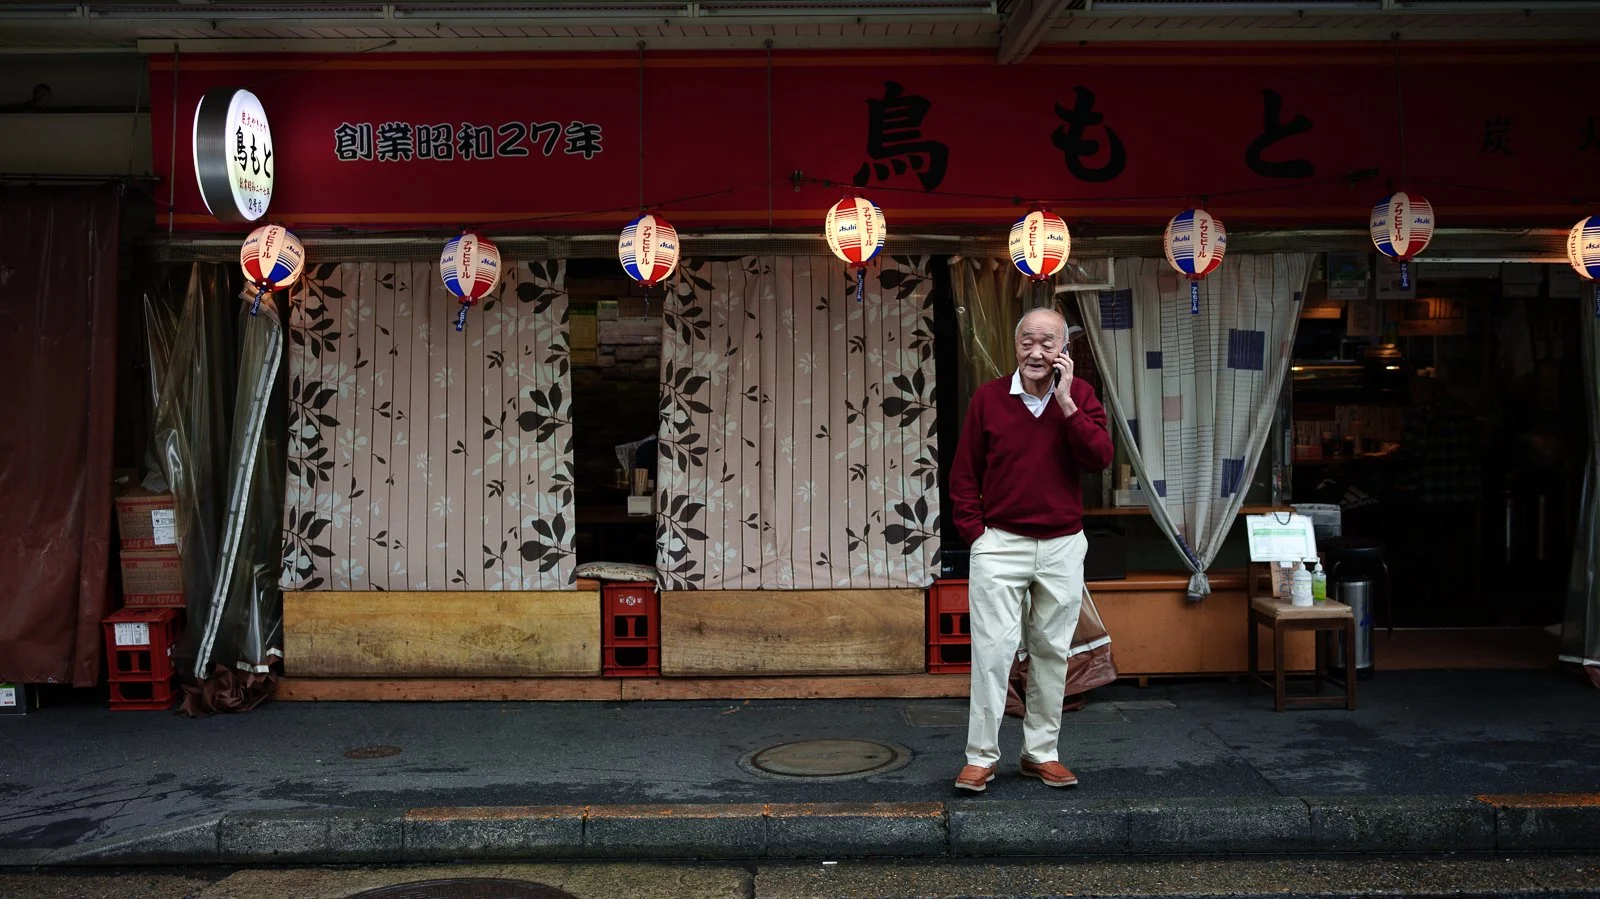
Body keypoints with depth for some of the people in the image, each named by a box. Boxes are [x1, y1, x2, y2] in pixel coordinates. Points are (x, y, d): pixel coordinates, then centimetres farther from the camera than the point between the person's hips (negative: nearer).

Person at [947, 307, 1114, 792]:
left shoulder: (1081, 396, 3)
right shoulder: (988, 398, 0)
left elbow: (1100, 458, -12)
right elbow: (964, 473, 3)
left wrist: (1065, 402, -16)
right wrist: (974, 531, -4)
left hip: (1063, 546, 2)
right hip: (1000, 544, -2)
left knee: (1051, 651, 9)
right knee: (993, 649, -5)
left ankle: (1041, 753, 21)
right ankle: (981, 757, 3)